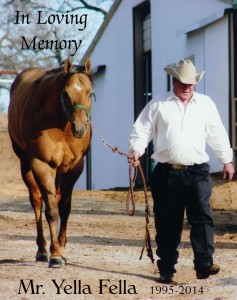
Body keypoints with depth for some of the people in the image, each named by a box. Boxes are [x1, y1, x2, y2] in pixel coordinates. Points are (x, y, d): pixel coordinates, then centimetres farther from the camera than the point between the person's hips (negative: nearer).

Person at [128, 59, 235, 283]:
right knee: (167, 223, 3)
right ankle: (166, 269, 11)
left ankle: (204, 264, -17)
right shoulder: (158, 105, 6)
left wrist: (227, 160, 17)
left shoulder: (206, 104, 12)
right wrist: (136, 149, -14)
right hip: (167, 172, 0)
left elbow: (217, 134, 17)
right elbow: (142, 129, 4)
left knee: (202, 216, -13)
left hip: (197, 171, 1)